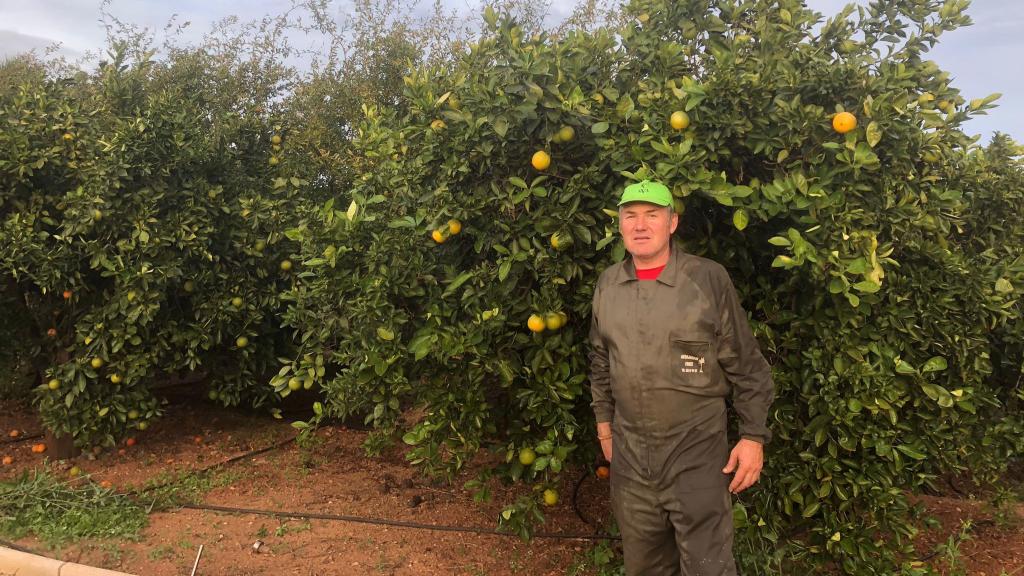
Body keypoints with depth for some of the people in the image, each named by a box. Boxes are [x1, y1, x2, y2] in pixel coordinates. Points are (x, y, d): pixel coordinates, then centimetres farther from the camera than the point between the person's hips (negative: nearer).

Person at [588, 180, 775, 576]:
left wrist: (754, 436, -8)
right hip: (629, 453, 5)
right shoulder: (607, 283, 3)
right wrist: (603, 418, 15)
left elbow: (746, 365, -7)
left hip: (697, 452, -4)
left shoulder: (710, 279, -11)